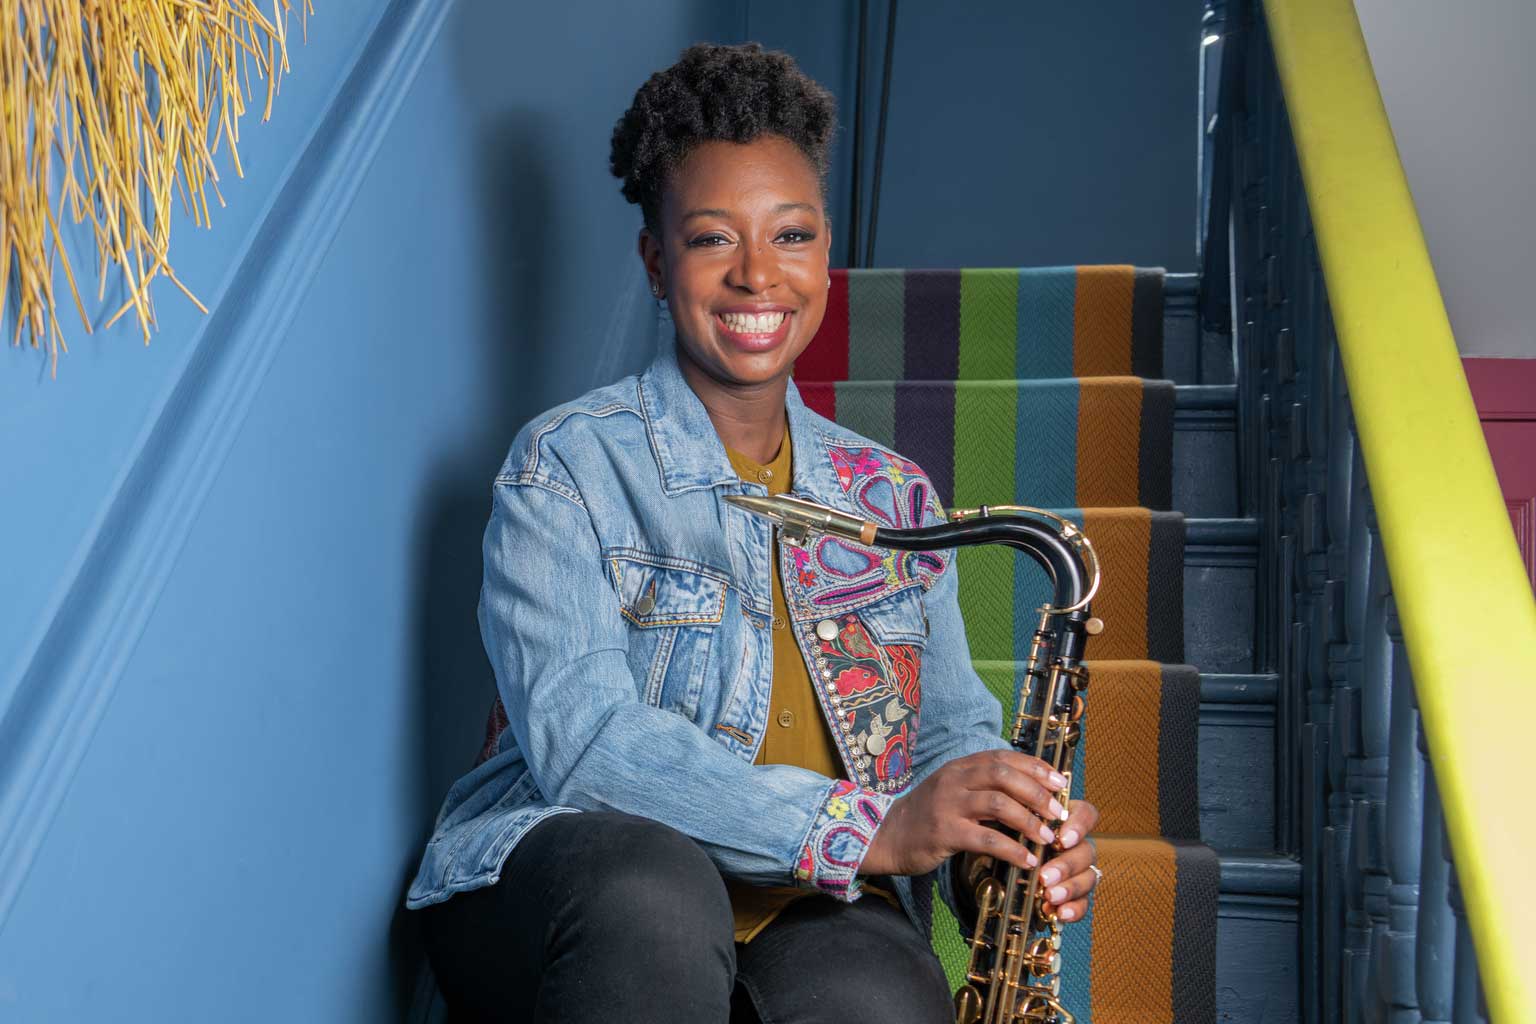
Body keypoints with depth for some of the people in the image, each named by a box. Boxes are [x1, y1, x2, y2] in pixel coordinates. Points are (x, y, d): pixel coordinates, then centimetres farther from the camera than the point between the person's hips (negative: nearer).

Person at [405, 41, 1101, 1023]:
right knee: (651, 888, -37)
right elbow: (579, 737, -13)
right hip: (567, 882, -1)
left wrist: (1007, 840, -11)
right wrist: (865, 825, -24)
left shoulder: (893, 495, 16)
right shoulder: (568, 462, 1)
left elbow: (951, 725, 15)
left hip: (815, 909, 1)